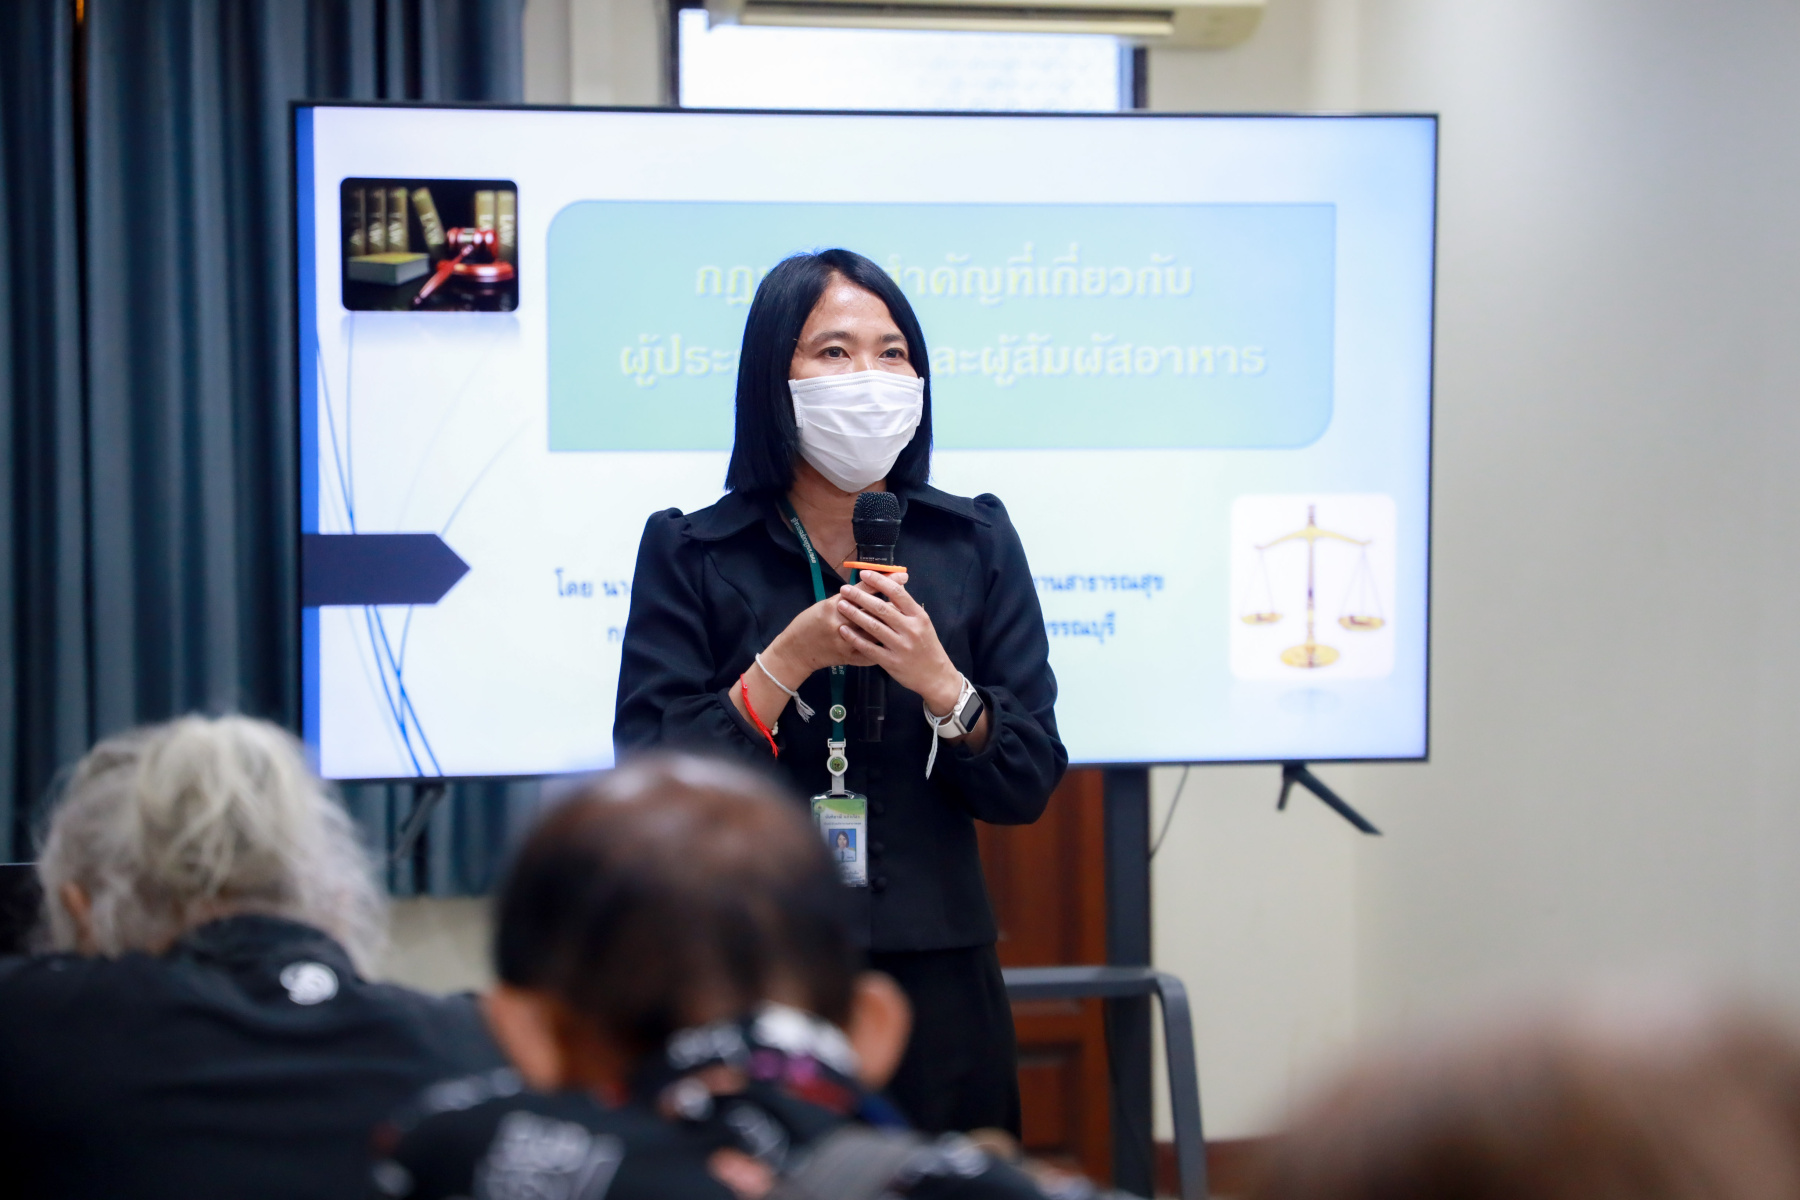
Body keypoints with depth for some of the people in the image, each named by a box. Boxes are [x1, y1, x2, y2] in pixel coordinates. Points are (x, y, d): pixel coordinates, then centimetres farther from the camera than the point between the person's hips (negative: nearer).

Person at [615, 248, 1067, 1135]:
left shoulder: (974, 543, 5)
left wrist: (937, 681, -15)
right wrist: (788, 662, -17)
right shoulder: (688, 552, -1)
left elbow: (1027, 786, 1)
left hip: (935, 984, 2)